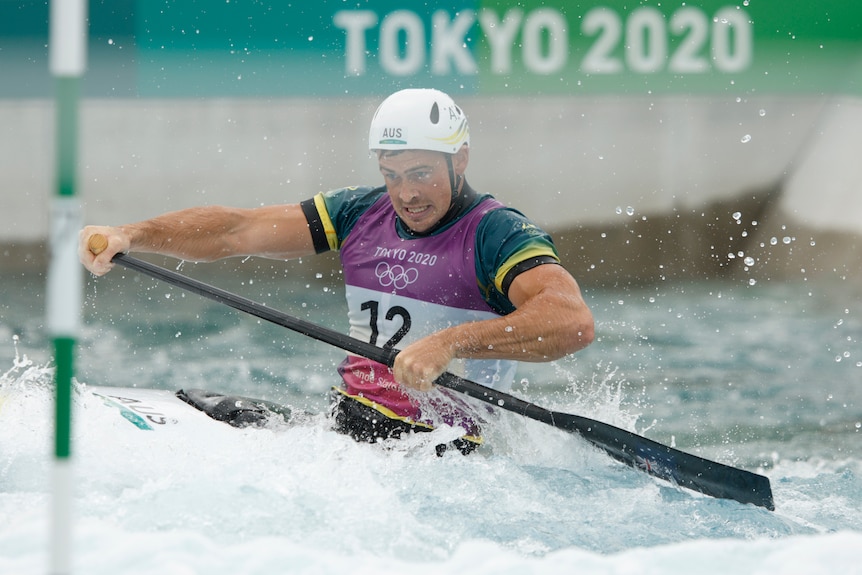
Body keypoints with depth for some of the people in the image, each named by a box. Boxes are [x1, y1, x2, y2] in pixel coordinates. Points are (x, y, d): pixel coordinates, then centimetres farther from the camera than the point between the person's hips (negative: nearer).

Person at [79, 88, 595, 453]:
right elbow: (238, 230, 7)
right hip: (341, 421, 8)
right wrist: (131, 235, -7)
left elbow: (574, 322, -27)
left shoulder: (499, 234, -9)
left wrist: (450, 344, -38)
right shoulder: (362, 213, 12)